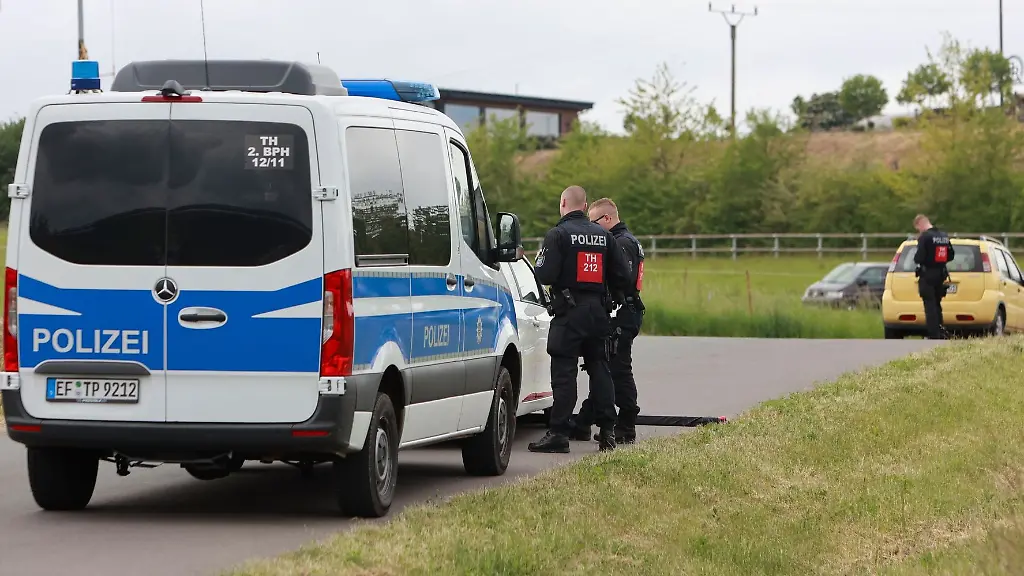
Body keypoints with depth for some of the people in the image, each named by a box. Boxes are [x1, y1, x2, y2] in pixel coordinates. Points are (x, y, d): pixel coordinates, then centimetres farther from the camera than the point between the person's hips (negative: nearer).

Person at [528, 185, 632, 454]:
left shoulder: (558, 235, -9)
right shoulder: (604, 235, 10)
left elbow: (544, 275, -16)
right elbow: (623, 275, 9)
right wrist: (611, 298, 25)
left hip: (569, 313, -5)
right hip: (599, 311, 5)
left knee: (564, 371, -4)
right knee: (599, 369, 11)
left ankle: (559, 433, -7)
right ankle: (607, 431, 11)